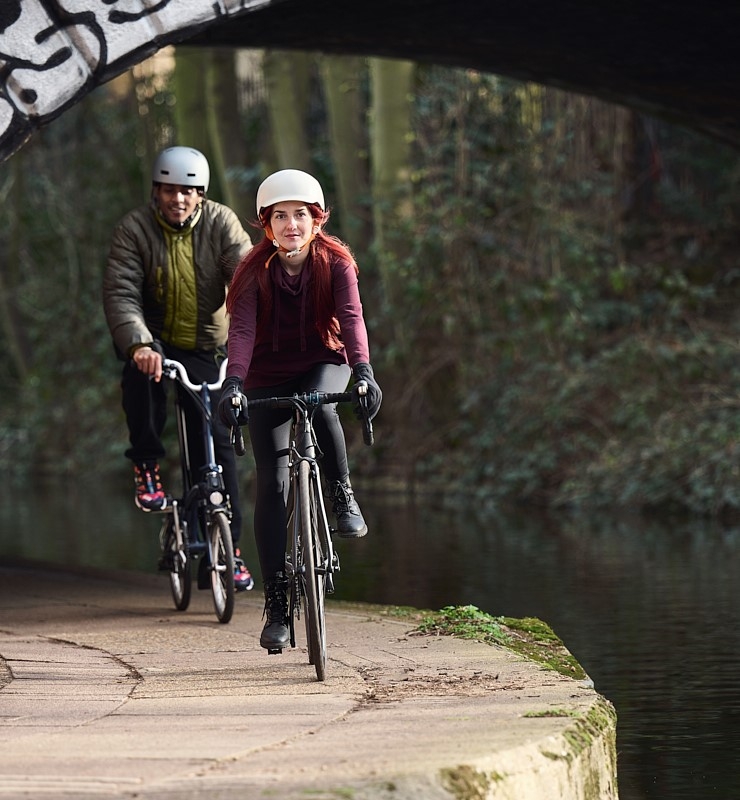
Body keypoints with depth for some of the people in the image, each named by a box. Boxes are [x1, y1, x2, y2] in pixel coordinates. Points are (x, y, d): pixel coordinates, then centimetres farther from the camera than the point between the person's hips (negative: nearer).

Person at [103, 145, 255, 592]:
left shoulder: (221, 224, -9)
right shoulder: (135, 229, -12)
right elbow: (120, 292, -23)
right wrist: (139, 344, -41)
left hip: (205, 349, 1)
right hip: (154, 342, -1)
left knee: (218, 441, -7)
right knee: (141, 377, -36)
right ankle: (147, 467, -14)